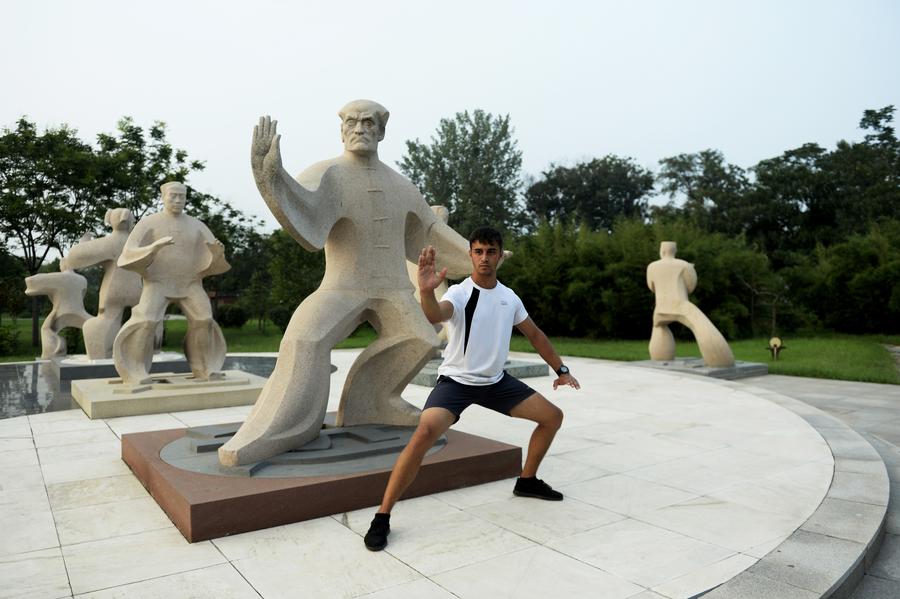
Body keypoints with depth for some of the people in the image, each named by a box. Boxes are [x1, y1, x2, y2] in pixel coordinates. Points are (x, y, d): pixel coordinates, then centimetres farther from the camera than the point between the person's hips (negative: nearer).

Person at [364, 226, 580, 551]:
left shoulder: (510, 297, 2)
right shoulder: (459, 293, -16)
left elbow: (534, 334, 16)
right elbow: (436, 315, -40)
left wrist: (561, 370, 16)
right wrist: (426, 291, -62)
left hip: (496, 381, 6)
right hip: (456, 381, -6)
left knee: (553, 416, 7)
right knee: (423, 434, -29)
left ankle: (527, 481, 29)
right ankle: (382, 517, -16)